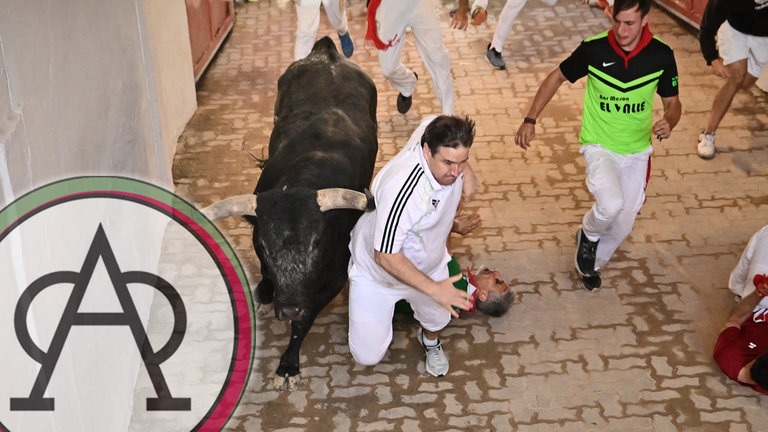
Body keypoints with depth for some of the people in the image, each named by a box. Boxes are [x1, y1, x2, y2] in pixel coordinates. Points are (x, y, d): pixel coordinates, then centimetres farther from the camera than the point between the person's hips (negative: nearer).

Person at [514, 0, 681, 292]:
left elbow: (672, 103, -1)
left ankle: (593, 263, 42)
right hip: (599, 146, -3)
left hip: (637, 151, 3)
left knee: (623, 224, 10)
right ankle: (589, 235, 7)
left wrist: (669, 122, -25)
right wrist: (530, 120, -9)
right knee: (611, 204, -29)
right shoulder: (593, 49, -18)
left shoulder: (661, 56, -14)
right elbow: (556, 78, -3)